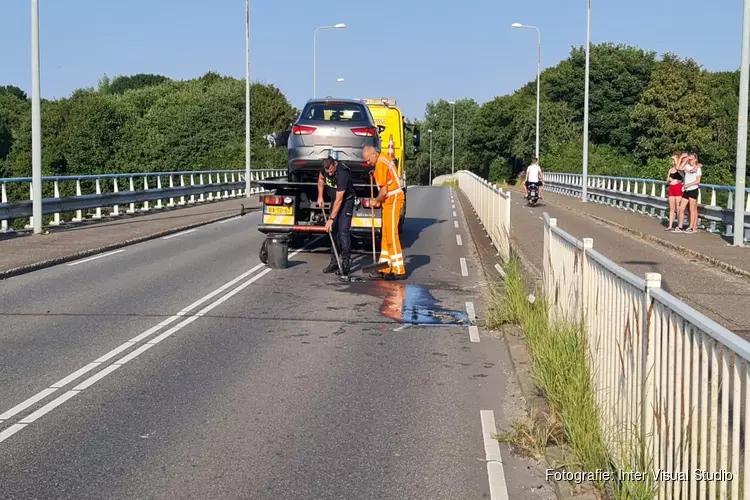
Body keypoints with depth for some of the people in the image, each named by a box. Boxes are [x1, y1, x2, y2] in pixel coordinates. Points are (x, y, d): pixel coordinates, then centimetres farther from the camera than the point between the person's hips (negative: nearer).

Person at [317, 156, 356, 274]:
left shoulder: (343, 173, -34)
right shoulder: (325, 169, -12)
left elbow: (339, 200, -32)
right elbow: (321, 179, 15)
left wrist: (331, 219, -29)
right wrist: (320, 196, 7)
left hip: (347, 200, -7)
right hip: (334, 199, 7)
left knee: (343, 230, -16)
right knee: (333, 230, 5)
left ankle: (346, 263, -15)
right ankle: (334, 261, 10)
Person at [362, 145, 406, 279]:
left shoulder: (381, 164, -18)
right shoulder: (384, 158, 12)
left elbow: (384, 191, -19)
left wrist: (376, 201, -2)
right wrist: (375, 174, 12)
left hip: (393, 199, -10)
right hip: (389, 200, 10)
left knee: (391, 235, -10)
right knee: (385, 234, 11)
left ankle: (399, 271, -9)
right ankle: (385, 268, 16)